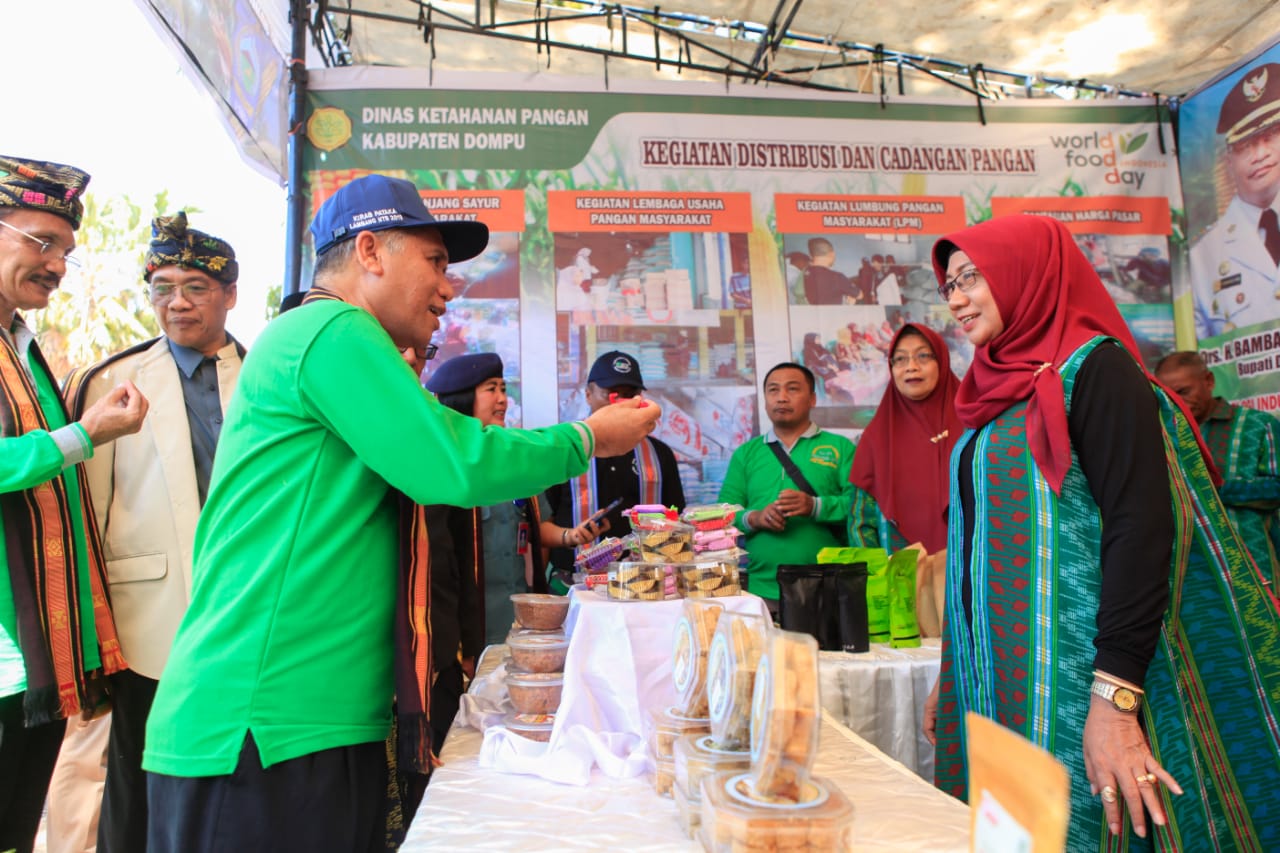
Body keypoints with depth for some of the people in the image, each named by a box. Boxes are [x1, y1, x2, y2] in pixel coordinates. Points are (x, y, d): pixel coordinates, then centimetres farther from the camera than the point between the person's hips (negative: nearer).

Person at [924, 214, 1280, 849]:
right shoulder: (996, 391, 13)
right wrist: (953, 679, 17)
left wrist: (1114, 697, -23)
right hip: (997, 673, 7)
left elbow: (1141, 525, -17)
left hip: (1070, 677, -7)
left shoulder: (1093, 368, -9)